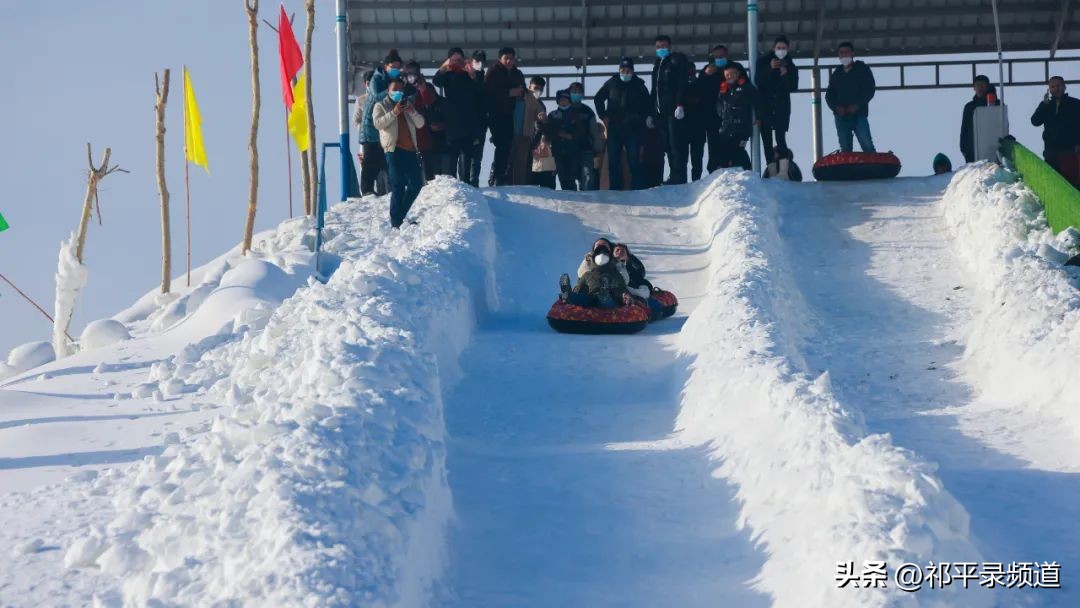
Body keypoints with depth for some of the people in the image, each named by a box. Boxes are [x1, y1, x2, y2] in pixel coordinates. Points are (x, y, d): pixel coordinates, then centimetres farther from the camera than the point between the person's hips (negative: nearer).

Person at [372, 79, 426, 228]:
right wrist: (393, 113, -17)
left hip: (410, 149, 6)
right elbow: (377, 123, -9)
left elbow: (420, 124, 14)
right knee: (398, 185, -9)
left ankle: (400, 215, 17)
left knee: (417, 183, 6)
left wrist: (413, 112, -5)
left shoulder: (407, 105, 24)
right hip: (394, 149, -6)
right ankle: (396, 221, -6)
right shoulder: (381, 106, 9)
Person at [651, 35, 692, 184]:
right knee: (668, 145, 5)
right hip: (661, 111, 8)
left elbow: (682, 83, -10)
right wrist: (651, 112, 19)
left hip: (674, 110, -8)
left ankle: (679, 176, -12)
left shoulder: (678, 59, 1)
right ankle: (674, 175, 6)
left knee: (676, 144, -11)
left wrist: (680, 105, -20)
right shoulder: (657, 64, 24)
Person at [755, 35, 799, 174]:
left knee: (780, 137, -13)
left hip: (782, 106, 0)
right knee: (766, 137, -4)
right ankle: (771, 166, -4)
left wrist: (785, 75, -16)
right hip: (765, 104, 0)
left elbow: (793, 87, 2)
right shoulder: (764, 62, 7)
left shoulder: (791, 67, 10)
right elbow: (757, 81, -5)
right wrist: (770, 69, -19)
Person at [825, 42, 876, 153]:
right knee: (845, 149, -1)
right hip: (841, 116, 4)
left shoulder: (863, 69, 7)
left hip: (859, 115, -4)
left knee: (867, 146, -15)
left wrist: (857, 106, -15)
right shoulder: (836, 74, 18)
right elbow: (829, 94, 13)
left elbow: (870, 90, -3)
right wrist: (836, 107, -8)